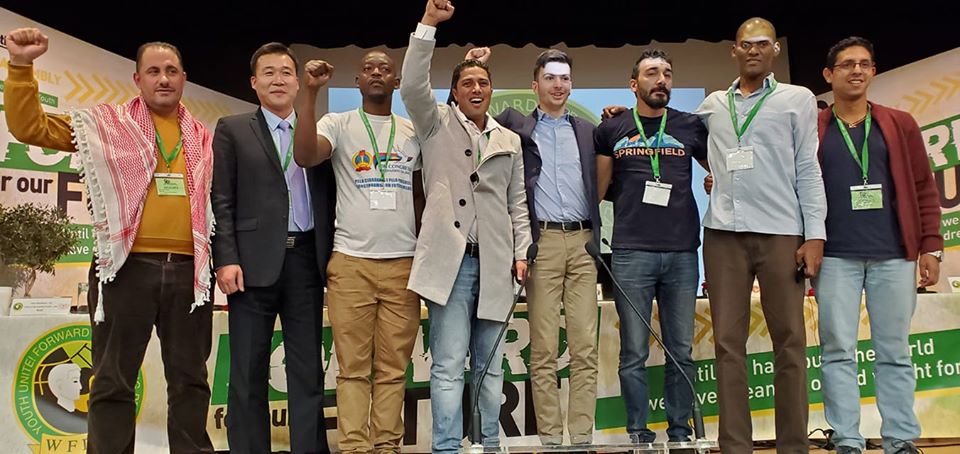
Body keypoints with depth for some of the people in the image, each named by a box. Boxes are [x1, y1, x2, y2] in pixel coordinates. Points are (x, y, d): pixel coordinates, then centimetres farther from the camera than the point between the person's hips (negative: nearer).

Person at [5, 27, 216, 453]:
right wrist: (21, 67, -7)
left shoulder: (202, 138, 14)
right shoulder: (107, 124, 7)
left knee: (190, 378, 11)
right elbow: (29, 127, 4)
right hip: (128, 267, -2)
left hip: (189, 271, 2)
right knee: (113, 381, 5)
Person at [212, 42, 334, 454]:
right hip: (255, 261, -2)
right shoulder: (232, 130, 7)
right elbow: (221, 200, 0)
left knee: (309, 370, 6)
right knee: (249, 372, 4)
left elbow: (327, 198, 11)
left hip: (307, 259, 2)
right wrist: (226, 258, -10)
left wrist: (333, 255, 2)